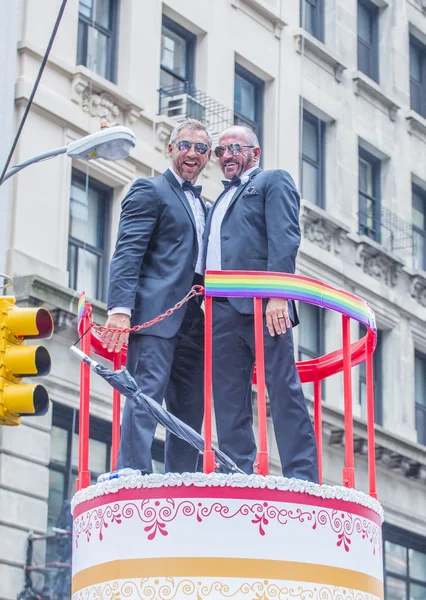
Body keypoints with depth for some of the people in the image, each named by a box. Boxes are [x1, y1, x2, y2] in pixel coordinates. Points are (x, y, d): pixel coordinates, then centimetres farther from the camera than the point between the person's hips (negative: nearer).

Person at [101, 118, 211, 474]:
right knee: (147, 397, -16)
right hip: (156, 312, -8)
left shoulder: (203, 206, 26)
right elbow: (127, 253, -8)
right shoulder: (150, 191, 3)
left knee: (190, 407, 4)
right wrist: (120, 309, -21)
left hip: (193, 320, 8)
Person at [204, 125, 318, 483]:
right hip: (222, 310, 7)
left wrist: (277, 294, -19)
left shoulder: (273, 181, 9)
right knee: (229, 400, 1)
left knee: (284, 391, -9)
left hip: (261, 305, -7)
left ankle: (302, 478, -11)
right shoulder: (221, 200, 31)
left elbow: (284, 238, -6)